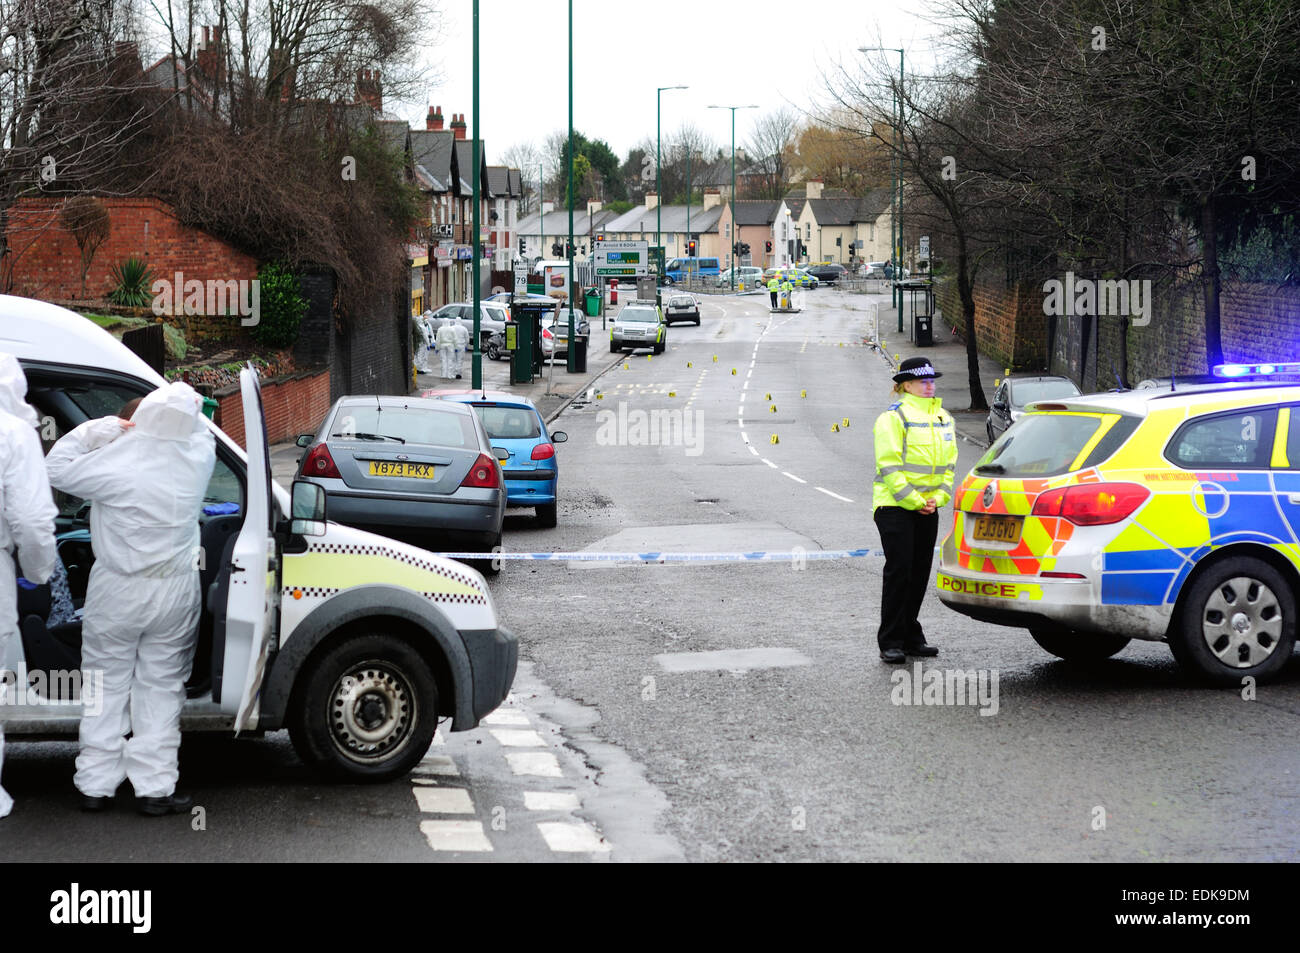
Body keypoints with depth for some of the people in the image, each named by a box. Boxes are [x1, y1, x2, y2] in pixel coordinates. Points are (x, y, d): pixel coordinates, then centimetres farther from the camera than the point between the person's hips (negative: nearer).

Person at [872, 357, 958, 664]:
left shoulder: (944, 419, 14)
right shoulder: (893, 417, -9)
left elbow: (949, 463, 15)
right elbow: (889, 465, -14)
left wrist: (938, 498, 1)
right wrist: (912, 501, -16)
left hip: (928, 509, 7)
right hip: (894, 506, -7)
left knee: (920, 573, 9)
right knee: (899, 571, -8)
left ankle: (911, 637, 18)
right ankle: (890, 642, -3)